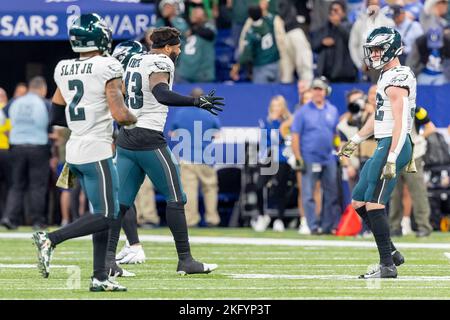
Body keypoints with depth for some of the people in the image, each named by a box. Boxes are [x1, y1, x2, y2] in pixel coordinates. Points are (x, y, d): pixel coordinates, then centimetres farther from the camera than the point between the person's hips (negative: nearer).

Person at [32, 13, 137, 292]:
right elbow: (120, 114, -19)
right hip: (97, 151, -8)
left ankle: (100, 276, 10)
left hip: (74, 150, 8)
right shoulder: (108, 68, -12)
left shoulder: (63, 69, 8)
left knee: (102, 213, 13)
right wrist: (134, 119, 3)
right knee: (107, 216, -4)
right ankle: (51, 239, -16)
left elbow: (55, 116, 15)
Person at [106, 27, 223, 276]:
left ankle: (108, 257, -5)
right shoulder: (161, 63, -8)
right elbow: (161, 94, -27)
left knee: (121, 201, 5)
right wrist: (197, 101, -35)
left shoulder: (134, 61, 17)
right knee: (175, 199, -1)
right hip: (148, 139, -8)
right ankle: (185, 260, -1)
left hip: (126, 137, 8)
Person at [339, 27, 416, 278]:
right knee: (359, 202, 13)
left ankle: (387, 265, -6)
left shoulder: (397, 80, -15)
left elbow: (400, 123, -22)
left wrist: (391, 160, -26)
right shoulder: (387, 76, 17)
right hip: (384, 146, 10)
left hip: (393, 146, -10)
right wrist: (355, 141, 34)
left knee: (374, 204, -10)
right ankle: (391, 253, 16)